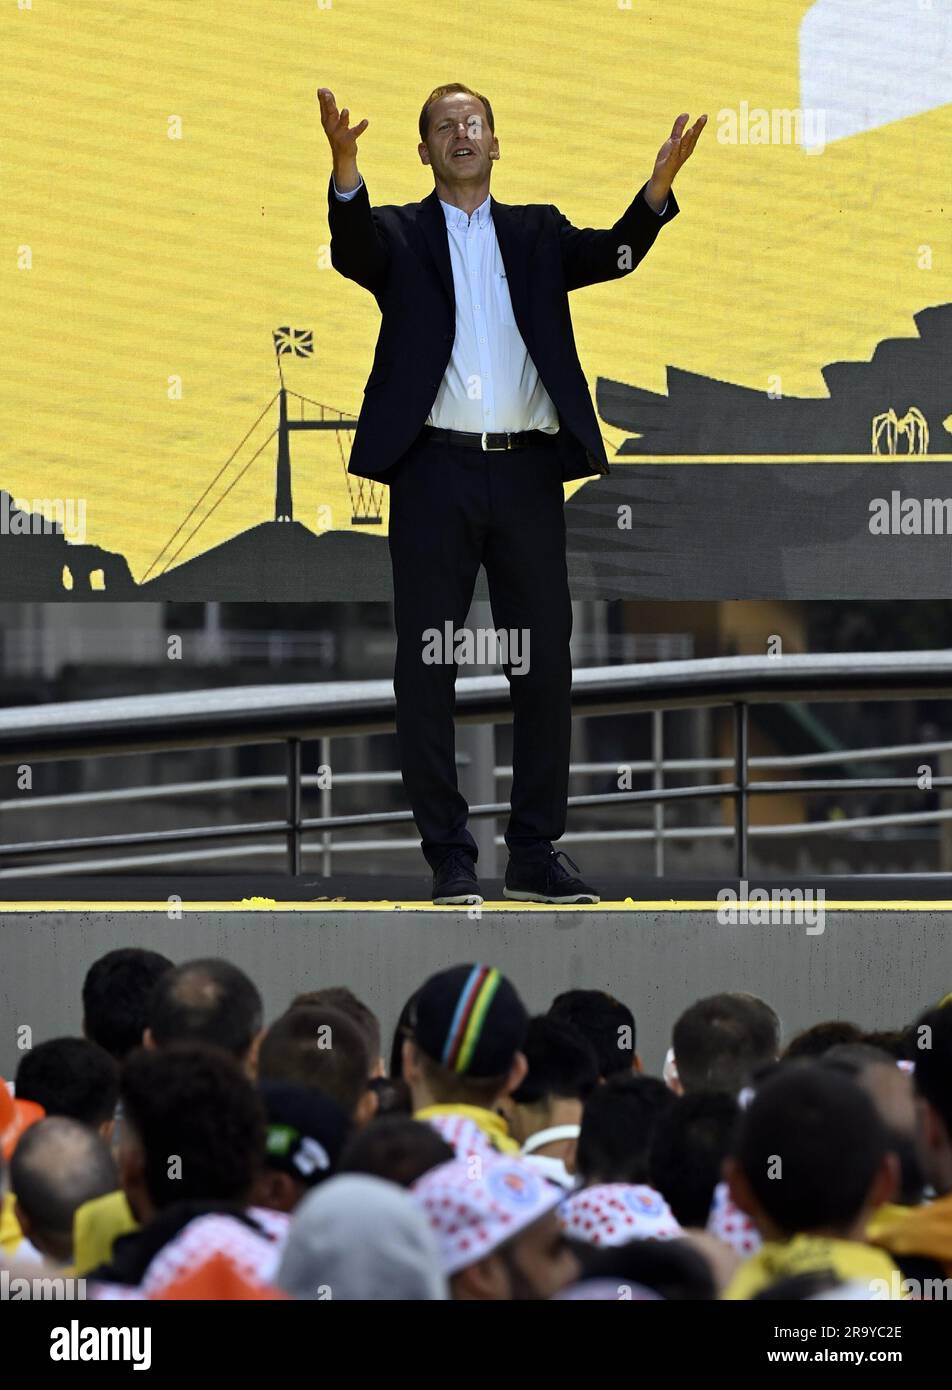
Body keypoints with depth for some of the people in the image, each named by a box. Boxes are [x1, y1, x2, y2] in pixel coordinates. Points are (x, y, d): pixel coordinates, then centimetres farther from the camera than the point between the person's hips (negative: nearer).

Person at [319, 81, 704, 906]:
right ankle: (450, 858, 5)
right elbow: (353, 250, -14)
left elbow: (611, 254, -2)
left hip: (527, 472, 2)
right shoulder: (400, 235, 8)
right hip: (436, 473, -2)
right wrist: (345, 166, -34)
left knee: (545, 661, 3)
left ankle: (536, 853, 11)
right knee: (428, 666, -1)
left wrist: (661, 184, -21)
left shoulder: (537, 233, 15)